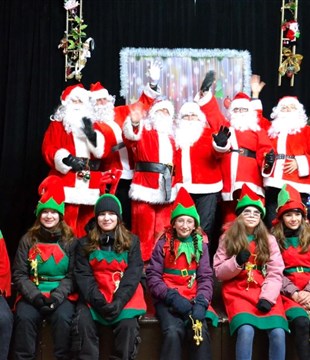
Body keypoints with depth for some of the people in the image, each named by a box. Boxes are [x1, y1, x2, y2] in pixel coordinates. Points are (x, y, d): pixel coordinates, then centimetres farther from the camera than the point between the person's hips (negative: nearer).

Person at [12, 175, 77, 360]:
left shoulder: (71, 241, 7)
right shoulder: (28, 240, 9)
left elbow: (72, 275, 1)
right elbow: (19, 275, 4)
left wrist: (57, 296, -16)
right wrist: (34, 295, -13)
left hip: (62, 295, -1)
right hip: (32, 294, 1)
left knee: (63, 318, -31)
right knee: (24, 317, -29)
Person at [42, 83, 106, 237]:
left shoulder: (92, 125, 21)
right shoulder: (57, 124, 11)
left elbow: (102, 151, 7)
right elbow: (48, 149, -2)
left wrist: (91, 133, -8)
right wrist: (67, 159, -16)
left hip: (89, 182, 4)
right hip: (66, 180, -3)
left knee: (86, 219, 4)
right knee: (66, 220, -12)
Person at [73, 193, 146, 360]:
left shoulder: (131, 241, 7)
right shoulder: (85, 243, 8)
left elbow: (133, 274, -3)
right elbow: (83, 275, -1)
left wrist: (119, 301, -18)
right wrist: (97, 300, -17)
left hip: (125, 296, 0)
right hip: (94, 296, 1)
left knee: (128, 325, -27)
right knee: (83, 322, -27)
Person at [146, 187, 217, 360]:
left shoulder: (201, 245, 9)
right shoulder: (163, 244, 3)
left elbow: (206, 277, 4)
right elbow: (153, 276, -2)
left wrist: (201, 302, -14)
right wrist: (172, 296, -16)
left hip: (194, 299, 2)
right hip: (168, 299, -1)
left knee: (201, 332, -27)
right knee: (173, 332, -29)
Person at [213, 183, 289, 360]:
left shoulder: (269, 240, 12)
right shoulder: (227, 239, 10)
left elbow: (276, 273, 2)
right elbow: (218, 272, 6)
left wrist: (267, 297, -14)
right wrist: (237, 262, -13)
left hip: (264, 291, 1)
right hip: (238, 291, -1)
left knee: (278, 332, -25)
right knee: (246, 330, -30)